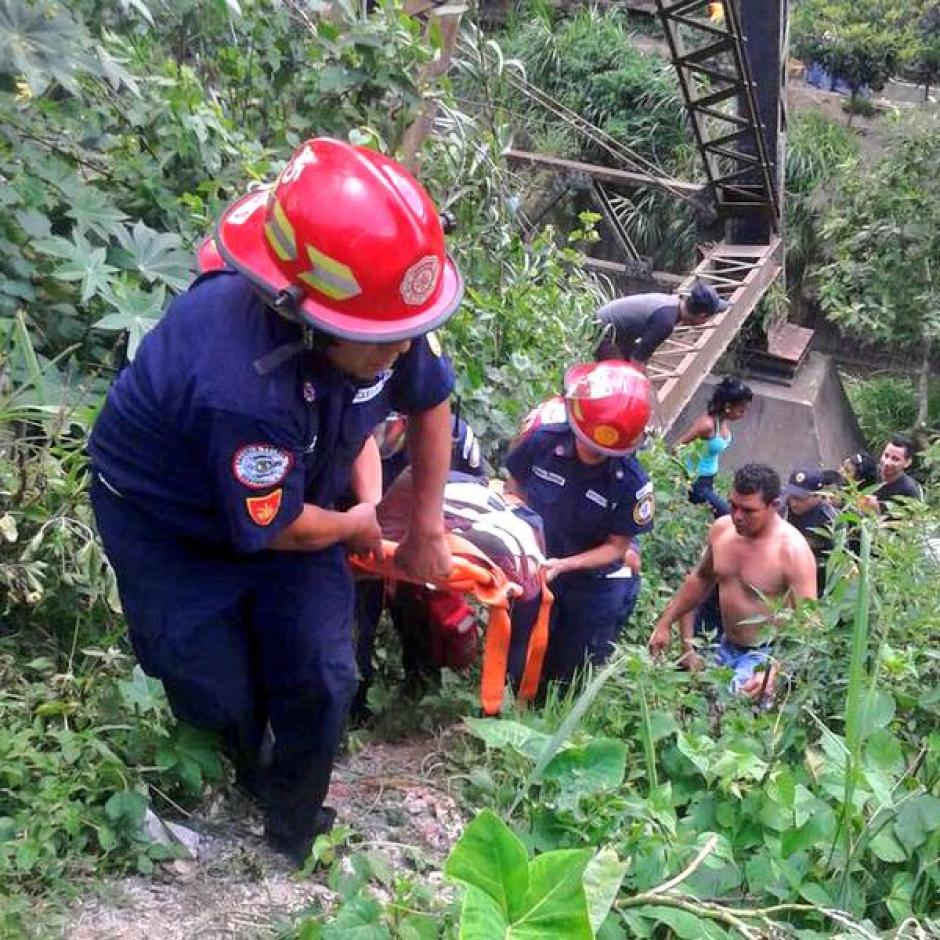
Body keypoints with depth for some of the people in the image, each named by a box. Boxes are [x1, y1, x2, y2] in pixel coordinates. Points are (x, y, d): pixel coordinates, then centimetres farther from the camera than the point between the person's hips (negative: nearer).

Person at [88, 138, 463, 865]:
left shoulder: (379, 316, -25)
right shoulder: (240, 386, -45)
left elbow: (431, 403, -3)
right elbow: (273, 528, -28)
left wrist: (426, 527, 4)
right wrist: (358, 526, -7)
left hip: (292, 501, 5)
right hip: (174, 525, -5)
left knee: (323, 680, 1)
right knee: (224, 694, 3)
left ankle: (295, 827, 29)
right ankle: (241, 772, 41)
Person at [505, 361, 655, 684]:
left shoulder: (632, 483, -27)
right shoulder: (544, 440, -23)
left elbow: (616, 547, -15)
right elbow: (515, 489, -4)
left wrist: (563, 565, -26)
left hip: (595, 584, -1)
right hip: (539, 570, 2)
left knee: (567, 676, 16)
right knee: (518, 667, 14)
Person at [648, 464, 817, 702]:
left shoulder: (792, 550, -21)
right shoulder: (721, 528, -1)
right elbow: (701, 578, 18)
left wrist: (775, 672, -35)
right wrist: (665, 622, 15)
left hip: (766, 655, -6)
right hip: (726, 648, 7)